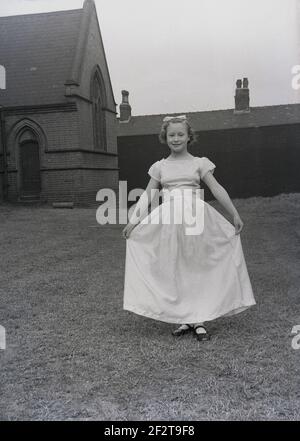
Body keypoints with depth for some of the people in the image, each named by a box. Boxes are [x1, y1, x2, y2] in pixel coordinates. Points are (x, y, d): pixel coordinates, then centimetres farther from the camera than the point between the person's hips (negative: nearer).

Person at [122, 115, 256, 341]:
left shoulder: (199, 163, 8)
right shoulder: (160, 166, 11)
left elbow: (217, 189, 3)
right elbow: (148, 195, 10)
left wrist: (235, 214, -1)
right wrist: (134, 221, 3)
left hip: (195, 218, -1)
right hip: (168, 220, 1)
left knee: (198, 267, 0)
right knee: (174, 268, 2)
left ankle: (199, 320, 9)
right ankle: (185, 319, 13)